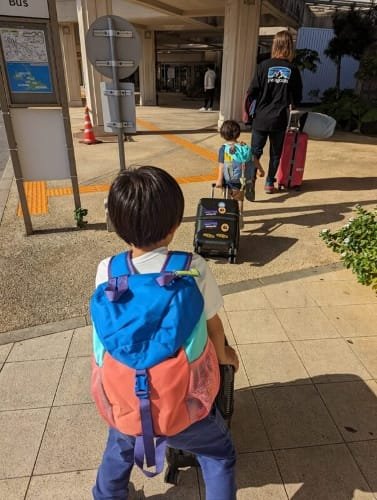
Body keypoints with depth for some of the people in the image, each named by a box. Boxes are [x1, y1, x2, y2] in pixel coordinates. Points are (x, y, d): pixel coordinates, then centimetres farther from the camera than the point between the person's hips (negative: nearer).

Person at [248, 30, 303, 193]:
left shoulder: (264, 65, -5)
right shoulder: (293, 70, -1)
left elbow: (252, 91, -5)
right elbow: (297, 98, 5)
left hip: (261, 118, -1)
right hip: (280, 119, 1)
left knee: (255, 151, 7)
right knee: (276, 153, 12)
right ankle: (269, 183, 18)